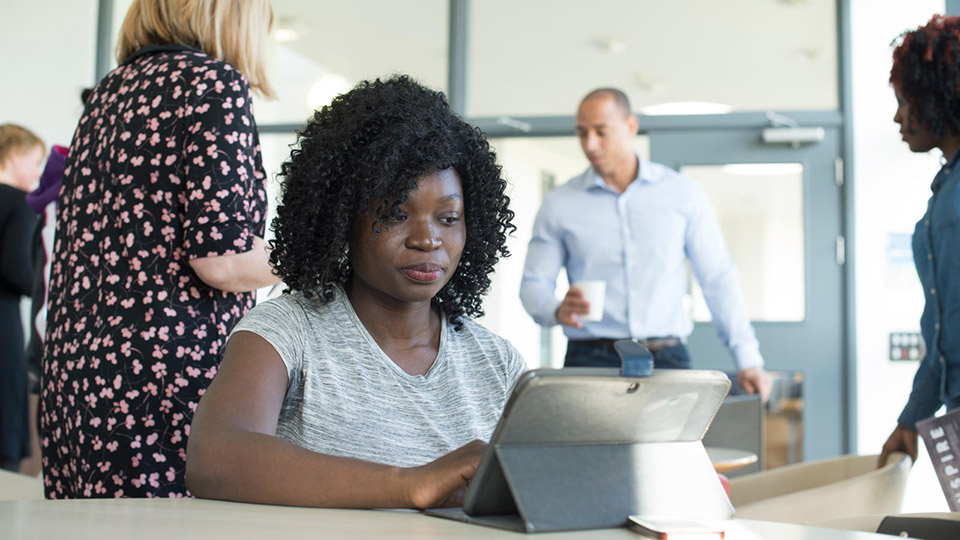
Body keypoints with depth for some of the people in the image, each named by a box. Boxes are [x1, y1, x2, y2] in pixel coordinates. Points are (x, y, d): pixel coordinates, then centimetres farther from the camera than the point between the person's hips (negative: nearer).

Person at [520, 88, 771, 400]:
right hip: (590, 359, 0)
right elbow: (533, 284, 8)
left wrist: (747, 360, 4)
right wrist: (558, 311, -16)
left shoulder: (683, 195, 7)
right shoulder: (559, 205, 7)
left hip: (667, 361, 1)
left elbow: (719, 280, 9)